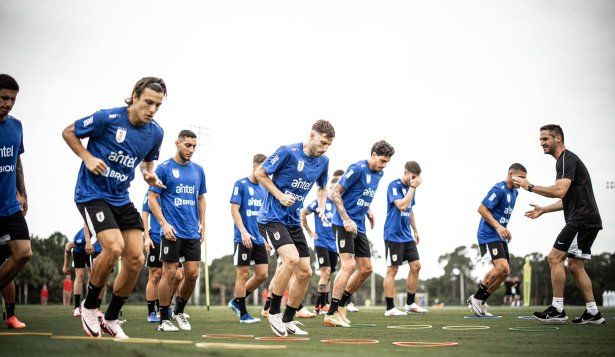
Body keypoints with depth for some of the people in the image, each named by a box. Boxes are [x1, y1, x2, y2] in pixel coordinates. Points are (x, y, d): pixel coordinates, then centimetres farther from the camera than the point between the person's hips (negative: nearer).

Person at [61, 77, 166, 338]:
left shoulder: (156, 133, 0)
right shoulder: (107, 118, -16)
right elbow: (68, 133, -3)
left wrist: (150, 175, -1)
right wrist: (88, 157, -17)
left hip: (122, 198, 6)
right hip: (92, 194, -6)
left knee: (136, 259, -5)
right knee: (114, 247, -25)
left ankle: (111, 319, 14)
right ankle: (89, 307, 0)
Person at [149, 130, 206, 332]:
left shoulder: (198, 170, 12)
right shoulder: (164, 168, -3)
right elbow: (152, 199, -4)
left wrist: (202, 224, 11)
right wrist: (164, 224, -13)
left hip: (193, 232, 5)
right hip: (172, 232, -5)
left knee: (192, 274, 2)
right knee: (169, 274, -3)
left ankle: (179, 312, 22)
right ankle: (164, 319, 6)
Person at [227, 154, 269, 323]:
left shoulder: (262, 189, 15)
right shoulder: (240, 184, -5)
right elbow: (234, 209, -11)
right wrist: (243, 232, -20)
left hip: (259, 239, 7)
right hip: (243, 238, -7)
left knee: (262, 275, 3)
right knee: (243, 274, -1)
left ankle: (236, 301, 19)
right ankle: (243, 313, 6)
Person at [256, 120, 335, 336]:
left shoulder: (323, 162, 5)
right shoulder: (288, 152, -15)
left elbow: (322, 187, 24)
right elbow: (260, 173, -8)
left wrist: (322, 206, 5)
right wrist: (280, 196, -15)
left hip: (293, 221, 7)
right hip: (272, 218, -7)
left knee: (305, 272, 3)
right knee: (291, 258, -27)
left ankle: (288, 319, 20)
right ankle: (273, 311, -10)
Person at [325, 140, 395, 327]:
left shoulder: (379, 174, 11)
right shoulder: (357, 169, -14)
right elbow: (335, 193, -15)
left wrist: (368, 211, 11)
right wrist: (346, 219, -22)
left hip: (359, 227, 9)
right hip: (343, 223, -9)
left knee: (366, 269, 7)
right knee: (348, 265, -17)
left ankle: (340, 306, 19)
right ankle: (331, 314, -14)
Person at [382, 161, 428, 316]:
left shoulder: (410, 187, 12)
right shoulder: (394, 185, -12)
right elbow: (401, 205, -25)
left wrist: (415, 230, 25)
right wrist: (412, 187, -20)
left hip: (407, 236, 8)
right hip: (394, 235, -8)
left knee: (416, 266, 6)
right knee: (392, 270, -5)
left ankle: (410, 303, 17)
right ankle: (390, 308, 0)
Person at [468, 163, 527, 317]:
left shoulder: (514, 192, 13)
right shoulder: (499, 189, -15)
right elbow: (482, 208, -20)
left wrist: (505, 230, 16)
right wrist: (497, 226, -26)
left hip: (499, 236, 10)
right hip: (488, 235, -10)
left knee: (505, 271, 4)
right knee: (502, 267, -21)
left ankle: (479, 303, 12)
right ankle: (476, 298, -7)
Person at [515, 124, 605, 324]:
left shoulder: (567, 159, -10)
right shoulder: (566, 160, 23)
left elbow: (560, 191, -24)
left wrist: (530, 187, -15)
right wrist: (543, 210, 26)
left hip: (581, 220, -11)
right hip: (587, 221, 11)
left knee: (554, 258, -12)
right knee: (575, 266, 11)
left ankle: (557, 310, -12)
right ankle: (593, 313, 11)